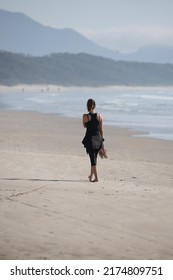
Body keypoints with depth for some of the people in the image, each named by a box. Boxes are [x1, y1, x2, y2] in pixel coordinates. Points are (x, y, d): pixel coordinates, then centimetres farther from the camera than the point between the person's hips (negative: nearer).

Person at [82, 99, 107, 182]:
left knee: (92, 158, 1)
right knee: (94, 157, 19)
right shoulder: (99, 116, -4)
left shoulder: (85, 116, -12)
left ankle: (96, 177, -4)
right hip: (98, 138, 3)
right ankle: (91, 175, 34)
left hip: (89, 139, -3)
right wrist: (102, 139, 12)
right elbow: (101, 129, 3)